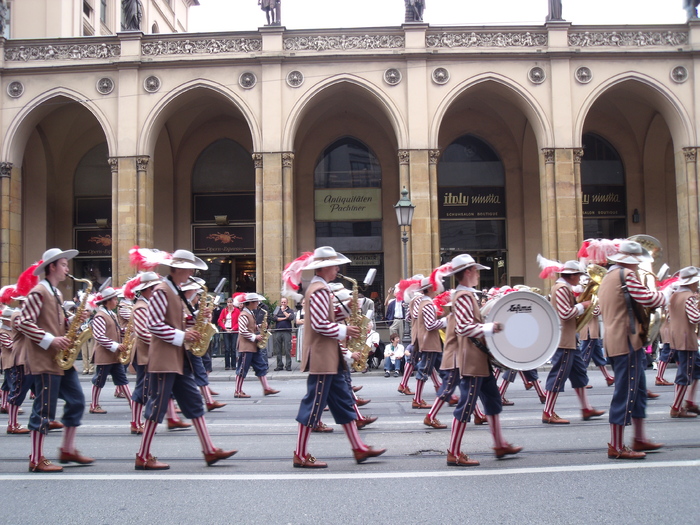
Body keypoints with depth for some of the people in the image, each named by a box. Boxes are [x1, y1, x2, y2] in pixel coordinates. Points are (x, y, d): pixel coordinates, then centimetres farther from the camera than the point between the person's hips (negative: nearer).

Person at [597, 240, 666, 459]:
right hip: (627, 341, -10)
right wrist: (662, 296, 4)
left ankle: (640, 439, 27)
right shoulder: (626, 274, -12)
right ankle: (616, 447, -4)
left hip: (614, 341, 10)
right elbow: (647, 299, -17)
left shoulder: (607, 277, 18)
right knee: (625, 393, -6)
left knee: (638, 390, 19)